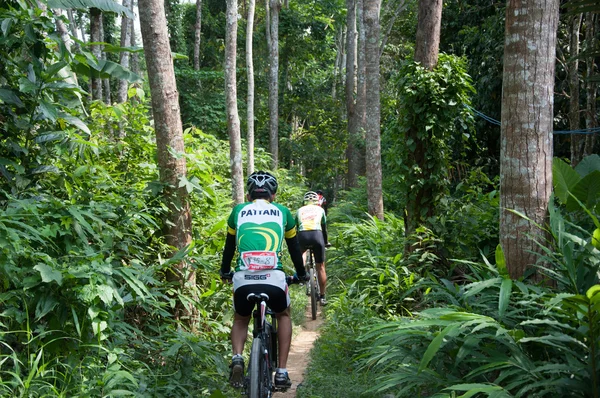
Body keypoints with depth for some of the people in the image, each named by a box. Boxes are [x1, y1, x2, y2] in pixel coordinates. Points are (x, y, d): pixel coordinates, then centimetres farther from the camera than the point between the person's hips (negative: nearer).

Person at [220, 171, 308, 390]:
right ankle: (282, 371, 20)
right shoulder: (282, 211, 20)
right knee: (283, 316, 30)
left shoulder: (239, 211, 20)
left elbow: (229, 245, 31)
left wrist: (224, 271, 48)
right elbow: (294, 246, 29)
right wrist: (301, 274, 45)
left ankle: (237, 359, 2)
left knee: (240, 320, 29)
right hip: (274, 279, 0)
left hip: (243, 279, 1)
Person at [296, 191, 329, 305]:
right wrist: (325, 242, 46)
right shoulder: (320, 209, 24)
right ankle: (322, 297, 12)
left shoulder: (300, 210, 25)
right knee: (320, 267, 10)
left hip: (303, 236, 1)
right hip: (317, 235, -1)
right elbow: (324, 228, 31)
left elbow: (296, 228, 29)